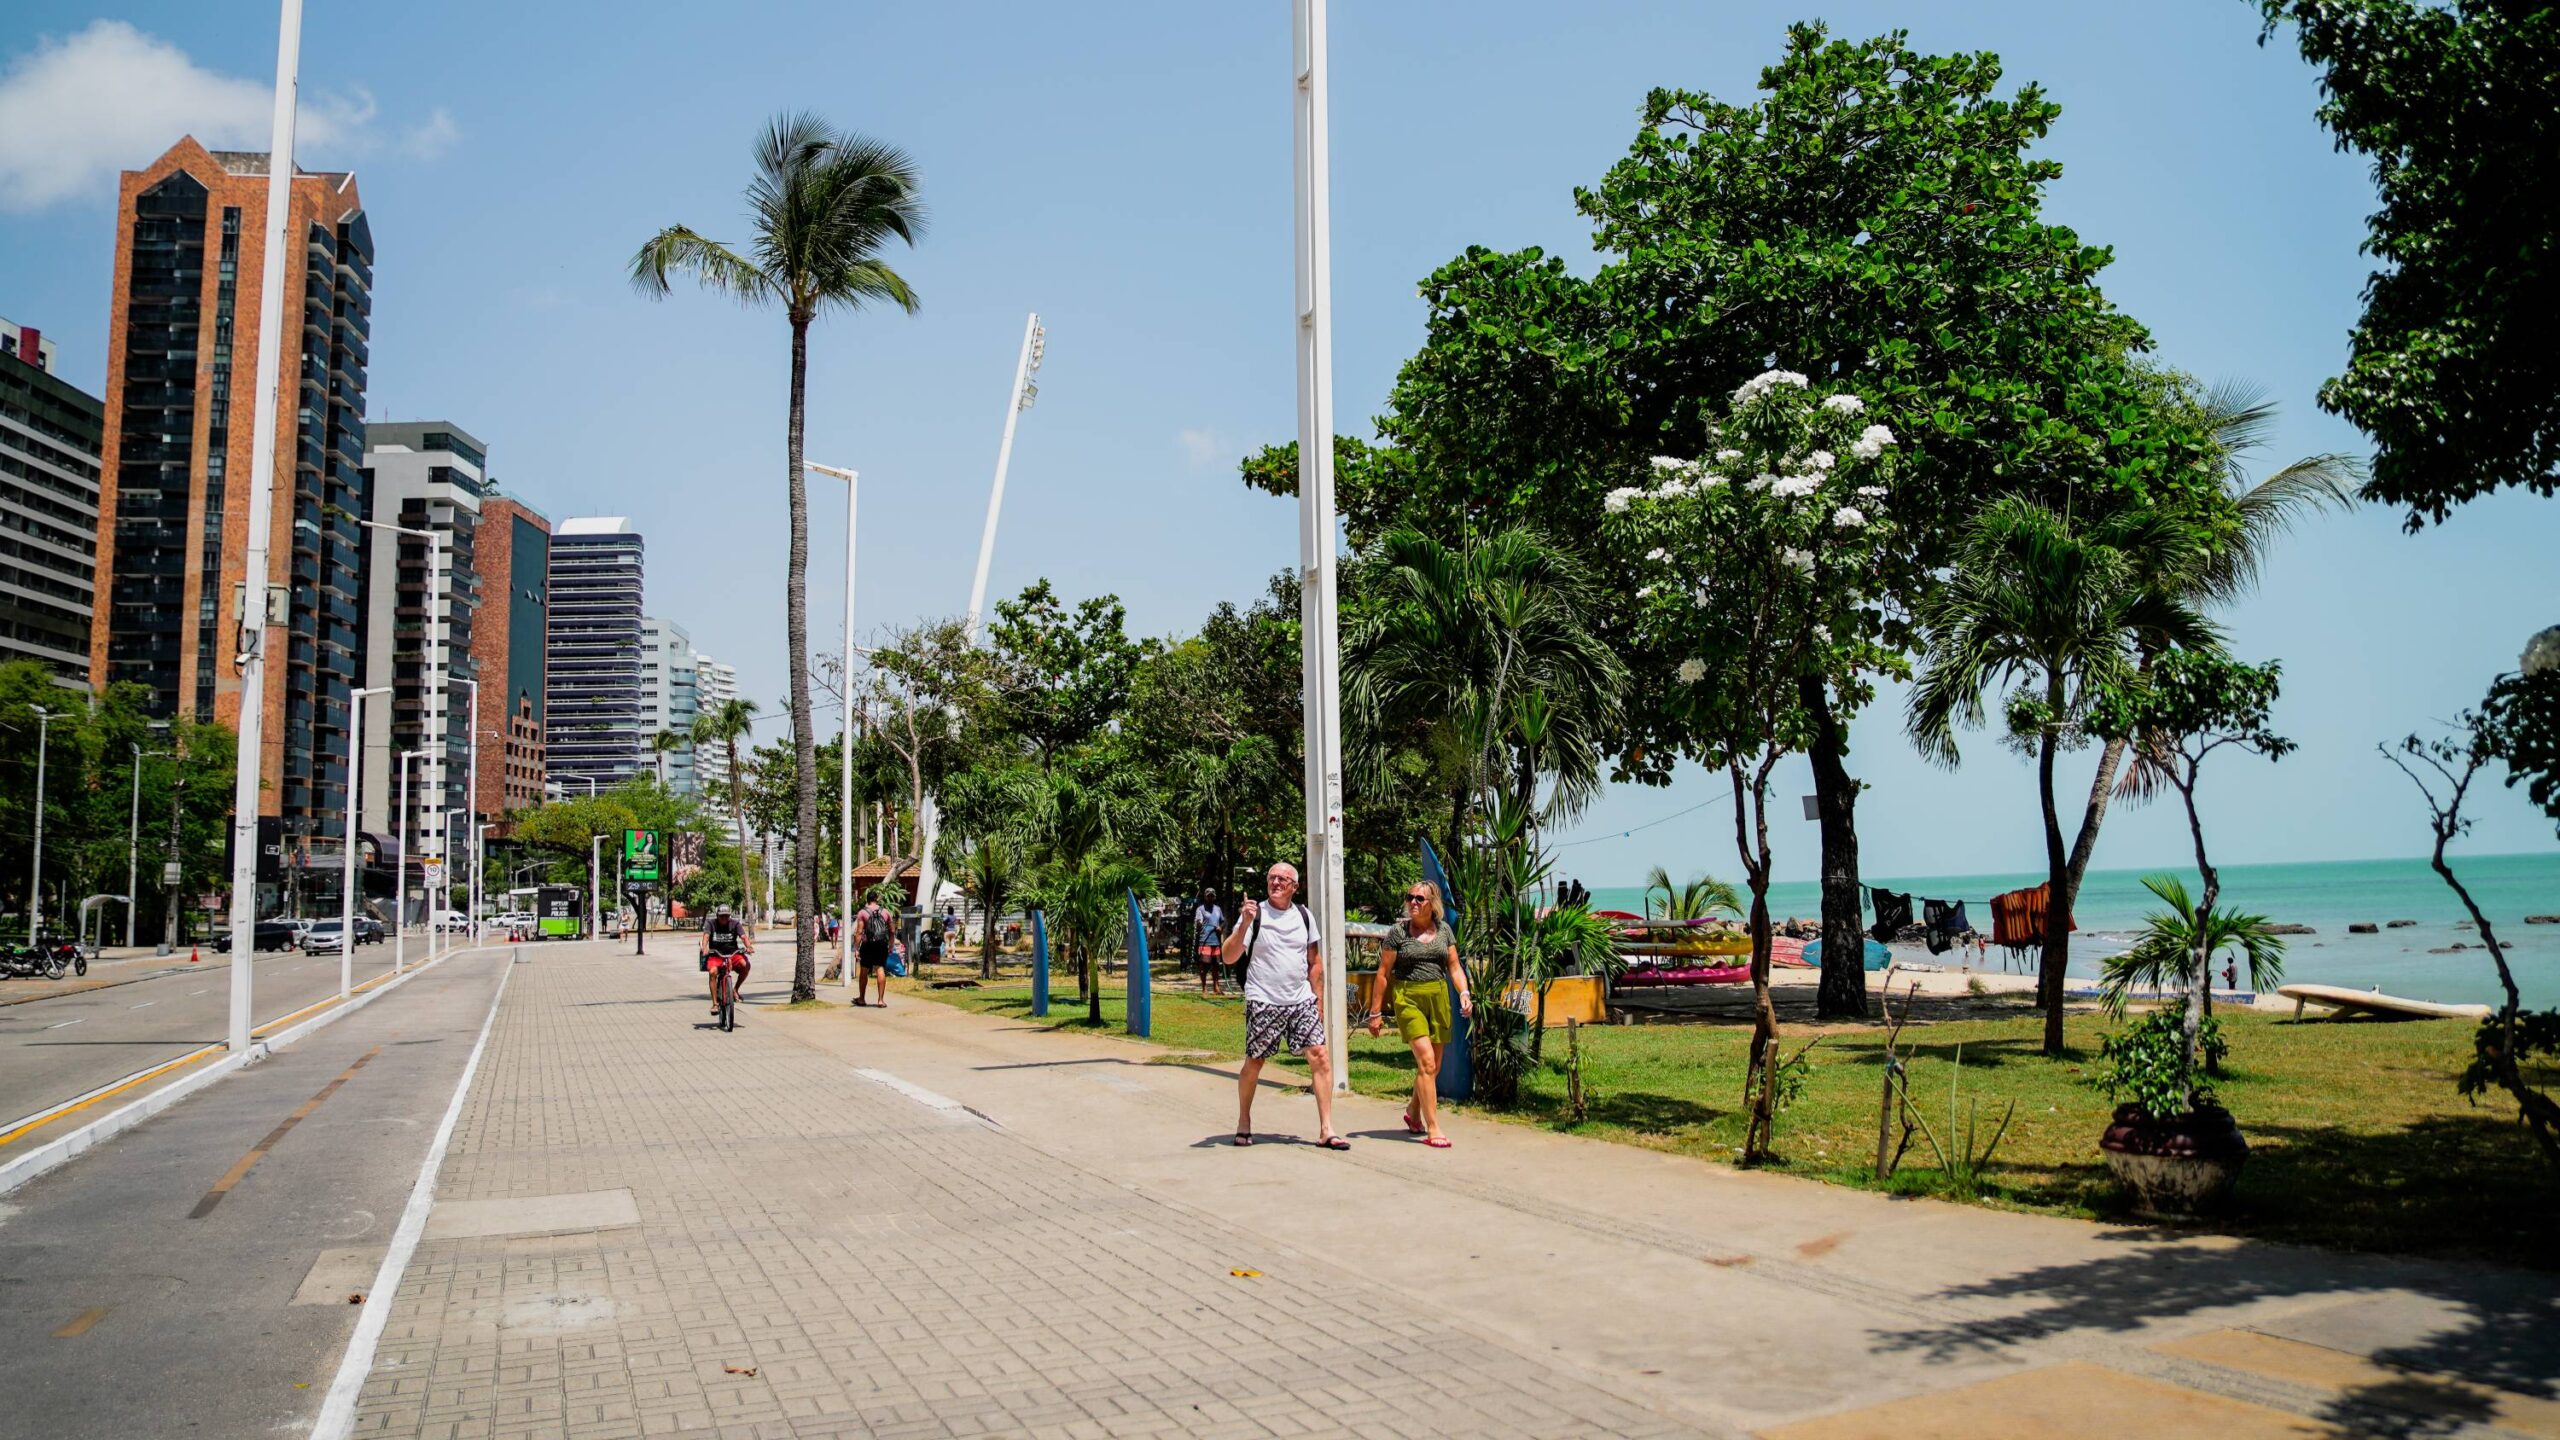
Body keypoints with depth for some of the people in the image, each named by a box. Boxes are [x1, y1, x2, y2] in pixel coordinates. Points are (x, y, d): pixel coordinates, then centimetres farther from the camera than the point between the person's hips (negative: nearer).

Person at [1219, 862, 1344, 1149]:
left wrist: (1315, 997, 12)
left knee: (1320, 1057, -8)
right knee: (1254, 1063, 5)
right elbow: (1228, 957, -9)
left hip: (1301, 1001, 3)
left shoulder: (1304, 915, 10)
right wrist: (1244, 924, -22)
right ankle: (1243, 1123, 27)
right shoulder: (1254, 915, -4)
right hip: (1263, 1003, -3)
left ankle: (1325, 1130, -3)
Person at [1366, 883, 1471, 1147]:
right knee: (1426, 1061, -15)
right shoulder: (1397, 931, -2)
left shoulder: (1443, 929, 9)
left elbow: (1454, 967, 11)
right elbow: (1383, 973, 0)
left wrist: (1464, 993, -8)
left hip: (1439, 998, 5)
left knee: (1433, 1066, 11)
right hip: (1408, 998, -4)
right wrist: (1375, 1012, -1)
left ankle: (1413, 1110, 38)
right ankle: (1432, 1129, -13)